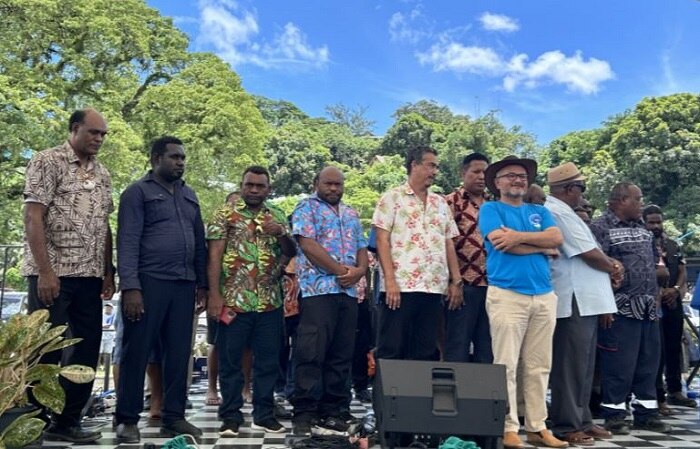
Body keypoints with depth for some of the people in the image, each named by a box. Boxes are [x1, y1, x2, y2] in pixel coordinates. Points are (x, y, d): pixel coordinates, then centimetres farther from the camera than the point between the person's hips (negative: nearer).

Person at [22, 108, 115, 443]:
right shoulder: (47, 161, -3)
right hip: (53, 274, -6)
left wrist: (108, 271, 9)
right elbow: (32, 218, -10)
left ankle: (66, 421, 20)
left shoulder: (102, 174, 15)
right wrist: (45, 271, -17)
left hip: (89, 277, 7)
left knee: (86, 350, 8)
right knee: (44, 351, -1)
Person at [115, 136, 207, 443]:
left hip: (184, 285, 6)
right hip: (148, 282, -5)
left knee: (179, 354, 7)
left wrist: (202, 284, 13)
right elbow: (128, 242, -8)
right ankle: (127, 419, 10)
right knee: (137, 352, 0)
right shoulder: (138, 192, 1)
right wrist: (130, 286, -17)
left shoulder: (189, 195, 19)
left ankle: (173, 417, 16)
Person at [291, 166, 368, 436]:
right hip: (318, 290, -6)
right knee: (311, 353, -8)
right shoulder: (307, 207, 3)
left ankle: (331, 410, 15)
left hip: (349, 292, 6)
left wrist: (359, 270, -3)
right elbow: (308, 244, -9)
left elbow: (362, 248, 20)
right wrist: (340, 270, -12)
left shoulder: (351, 214, 23)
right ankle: (304, 413, -1)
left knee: (341, 355, 7)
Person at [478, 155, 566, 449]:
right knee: (506, 365, -5)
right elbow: (502, 243, -10)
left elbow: (557, 238, 3)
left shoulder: (539, 211, 21)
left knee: (539, 366, 8)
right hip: (507, 295, -5)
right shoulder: (490, 209, 6)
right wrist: (543, 246, 1)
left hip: (544, 296, 5)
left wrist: (520, 236, -9)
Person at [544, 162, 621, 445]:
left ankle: (581, 420, 24)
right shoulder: (558, 212, -14)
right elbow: (589, 254, -15)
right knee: (571, 366, -4)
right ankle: (566, 426, 3)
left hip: (585, 300, 11)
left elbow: (591, 251, 22)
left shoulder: (563, 212, 19)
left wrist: (612, 264, 3)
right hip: (574, 301, -11)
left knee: (583, 365, 15)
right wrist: (613, 268, 4)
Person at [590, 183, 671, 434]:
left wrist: (655, 293, 20)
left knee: (648, 361, 12)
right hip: (621, 307, -8)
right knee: (618, 363, -3)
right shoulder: (600, 227, -8)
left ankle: (646, 413, 23)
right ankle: (614, 415, 8)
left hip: (648, 307, 8)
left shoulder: (643, 229, 18)